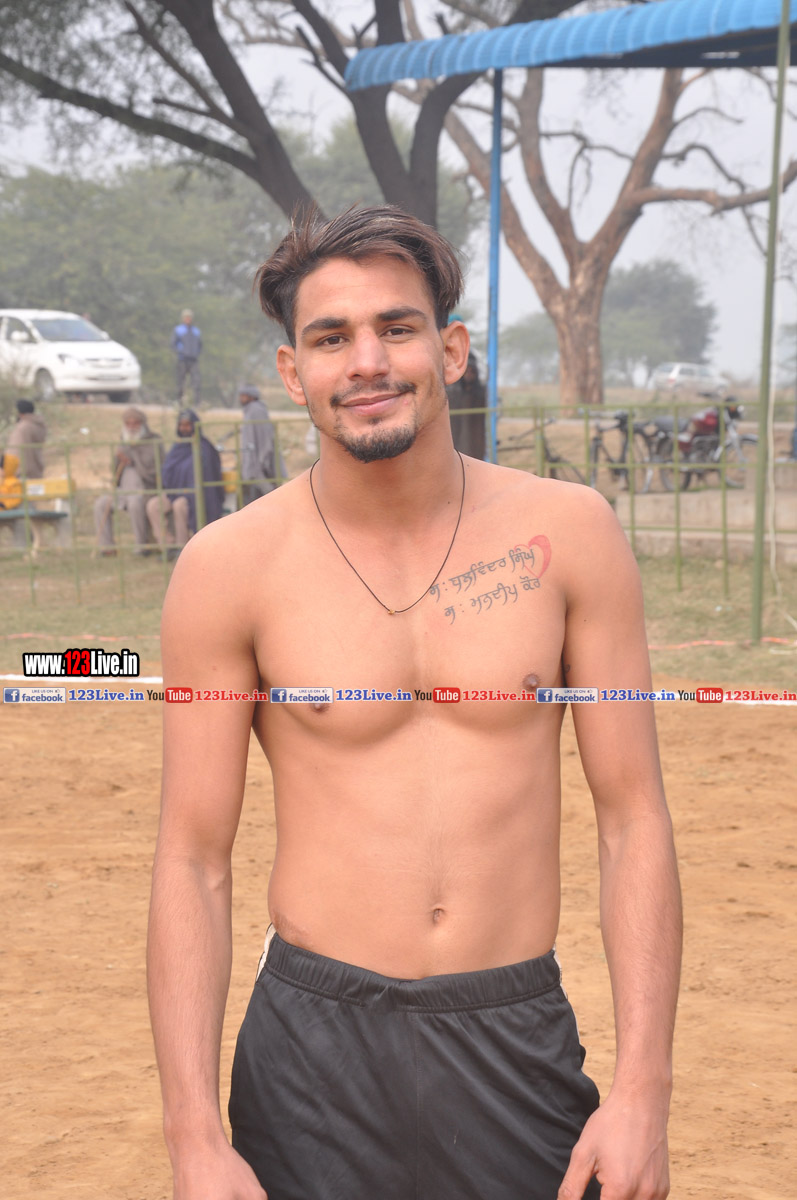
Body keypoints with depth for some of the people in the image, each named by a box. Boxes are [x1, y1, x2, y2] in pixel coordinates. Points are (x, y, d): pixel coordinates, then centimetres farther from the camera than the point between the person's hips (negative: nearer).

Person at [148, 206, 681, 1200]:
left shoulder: (566, 532, -2)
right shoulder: (230, 568, -5)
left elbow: (633, 820, 1)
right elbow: (192, 862, -2)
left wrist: (643, 1088, -5)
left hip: (520, 1043, 1)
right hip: (314, 1044, -1)